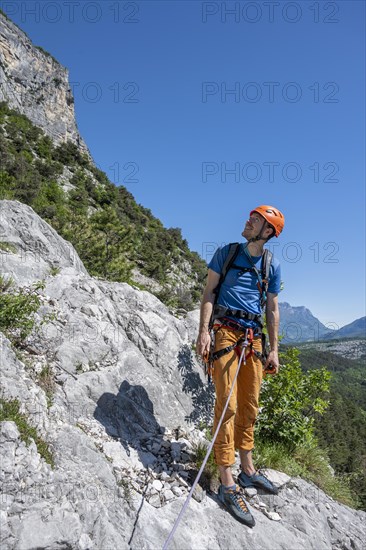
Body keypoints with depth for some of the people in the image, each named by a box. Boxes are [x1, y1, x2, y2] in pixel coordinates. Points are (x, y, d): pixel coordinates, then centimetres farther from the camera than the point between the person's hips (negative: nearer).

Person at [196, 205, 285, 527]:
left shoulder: (273, 266, 10)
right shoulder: (227, 253, 4)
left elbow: (272, 309, 13)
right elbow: (209, 292, 1)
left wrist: (274, 350, 9)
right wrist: (204, 330, -10)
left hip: (254, 337, 4)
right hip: (225, 330, -3)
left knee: (249, 405, 12)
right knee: (228, 404, -8)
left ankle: (247, 470, 28)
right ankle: (228, 484, 0)